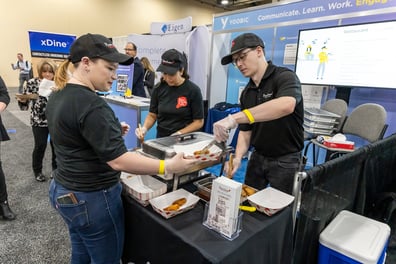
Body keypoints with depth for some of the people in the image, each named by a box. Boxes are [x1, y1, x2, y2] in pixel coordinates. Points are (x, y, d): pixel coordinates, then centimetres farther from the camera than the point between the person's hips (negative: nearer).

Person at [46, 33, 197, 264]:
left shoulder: (59, 94, 5)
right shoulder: (91, 105, -26)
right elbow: (118, 160, -29)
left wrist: (111, 130, 9)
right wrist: (168, 166, -26)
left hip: (64, 190, 10)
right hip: (91, 199, -9)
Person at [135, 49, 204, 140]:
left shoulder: (193, 90, -6)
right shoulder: (159, 88, 3)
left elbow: (199, 122, -3)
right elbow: (152, 115, 10)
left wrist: (179, 134, -13)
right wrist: (144, 128, -8)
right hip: (161, 139, 2)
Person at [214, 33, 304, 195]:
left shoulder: (285, 77, -16)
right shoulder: (246, 93, 5)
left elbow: (286, 105, -39)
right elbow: (245, 130, 6)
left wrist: (234, 118, -44)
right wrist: (238, 157, -13)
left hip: (285, 160, -6)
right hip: (258, 157, 6)